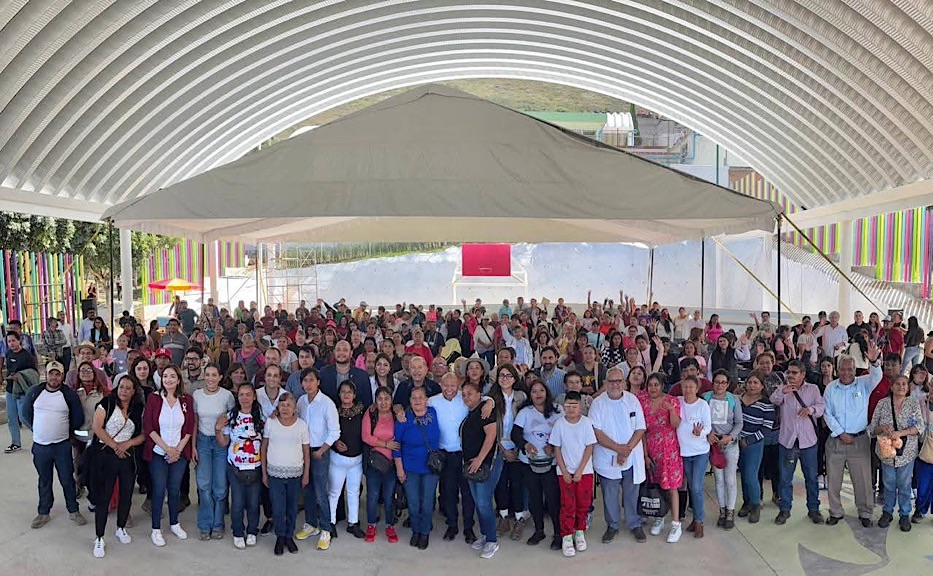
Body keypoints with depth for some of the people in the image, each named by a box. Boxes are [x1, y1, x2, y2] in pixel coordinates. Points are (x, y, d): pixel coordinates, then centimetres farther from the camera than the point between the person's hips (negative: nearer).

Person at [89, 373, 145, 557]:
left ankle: (121, 529, 33)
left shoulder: (138, 410, 4)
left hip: (128, 456, 4)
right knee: (103, 497, 0)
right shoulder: (107, 403, -6)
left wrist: (126, 444, -13)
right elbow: (98, 428, -12)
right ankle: (99, 539, 9)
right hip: (105, 455, -4)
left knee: (126, 494, 11)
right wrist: (115, 446, -13)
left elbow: (143, 435, 4)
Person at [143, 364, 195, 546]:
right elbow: (148, 427, -8)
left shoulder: (186, 400, 1)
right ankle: (156, 529, 14)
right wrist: (167, 448, -12)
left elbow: (189, 428, 3)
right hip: (158, 453, -2)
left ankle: (174, 523, 28)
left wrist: (178, 449, -7)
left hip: (179, 454, 2)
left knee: (175, 489, 10)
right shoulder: (154, 398, -5)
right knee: (159, 490, 1)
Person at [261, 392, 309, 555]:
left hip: (295, 474, 1)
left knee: (292, 508, 9)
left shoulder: (301, 425, -4)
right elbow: (263, 448, 3)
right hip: (275, 473, 0)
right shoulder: (270, 422, -4)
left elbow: (306, 451, 3)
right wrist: (264, 472, 3)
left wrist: (306, 474, 3)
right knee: (278, 508, 0)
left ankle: (289, 536, 27)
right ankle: (280, 537, 20)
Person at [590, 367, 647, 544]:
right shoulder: (598, 403, -6)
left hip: (632, 457, 1)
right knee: (609, 494, 8)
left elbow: (640, 428, -2)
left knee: (631, 493, 9)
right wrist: (618, 448, -18)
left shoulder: (632, 400, -1)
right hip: (607, 458, -1)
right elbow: (597, 433, -11)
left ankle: (634, 524, 27)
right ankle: (612, 526, 25)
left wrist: (628, 449, -14)